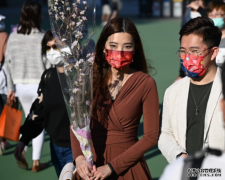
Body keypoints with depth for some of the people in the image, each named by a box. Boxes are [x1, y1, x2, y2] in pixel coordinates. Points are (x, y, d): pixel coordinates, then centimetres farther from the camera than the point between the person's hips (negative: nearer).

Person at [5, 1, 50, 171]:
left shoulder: (13, 37, 0)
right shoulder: (42, 38, -12)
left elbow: (8, 63, 5)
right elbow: (49, 65, -10)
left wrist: (11, 87, 14)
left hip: (21, 86, 4)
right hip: (39, 85, -4)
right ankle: (36, 162, 10)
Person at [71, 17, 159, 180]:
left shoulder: (146, 83, -10)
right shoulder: (91, 77, -3)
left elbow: (151, 136, -10)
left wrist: (111, 167, -14)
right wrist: (79, 157, -14)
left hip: (127, 166, -2)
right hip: (91, 166, 3)